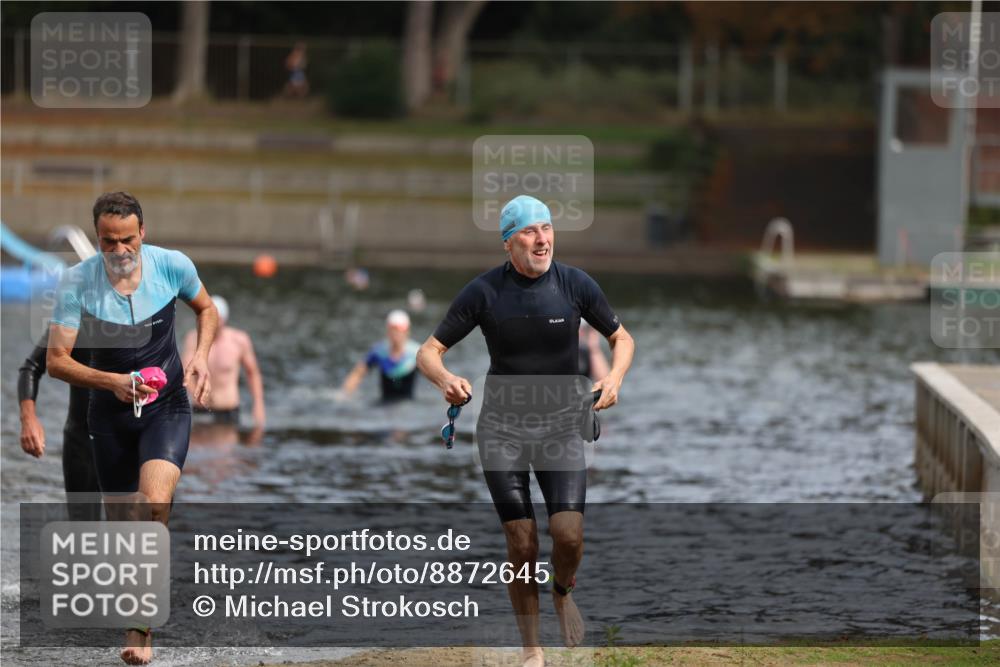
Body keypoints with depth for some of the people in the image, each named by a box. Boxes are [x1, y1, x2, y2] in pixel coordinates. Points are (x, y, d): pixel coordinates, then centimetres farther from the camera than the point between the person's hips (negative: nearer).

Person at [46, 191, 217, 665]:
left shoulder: (172, 266, -9)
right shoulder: (76, 282, -12)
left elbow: (207, 310, 12)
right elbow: (56, 360, -11)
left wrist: (200, 357, -7)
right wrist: (113, 382, -26)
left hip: (167, 407, -1)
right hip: (110, 413, 1)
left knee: (154, 503, -24)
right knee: (120, 520, 6)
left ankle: (141, 627, -18)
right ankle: (137, 620, 28)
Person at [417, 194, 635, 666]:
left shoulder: (576, 285, -5)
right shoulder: (483, 291, -8)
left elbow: (621, 338, 8)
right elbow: (429, 352, -4)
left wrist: (614, 377, -13)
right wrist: (446, 379, -27)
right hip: (501, 428, 0)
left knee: (568, 534, -16)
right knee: (522, 543, -6)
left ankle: (563, 593, 19)